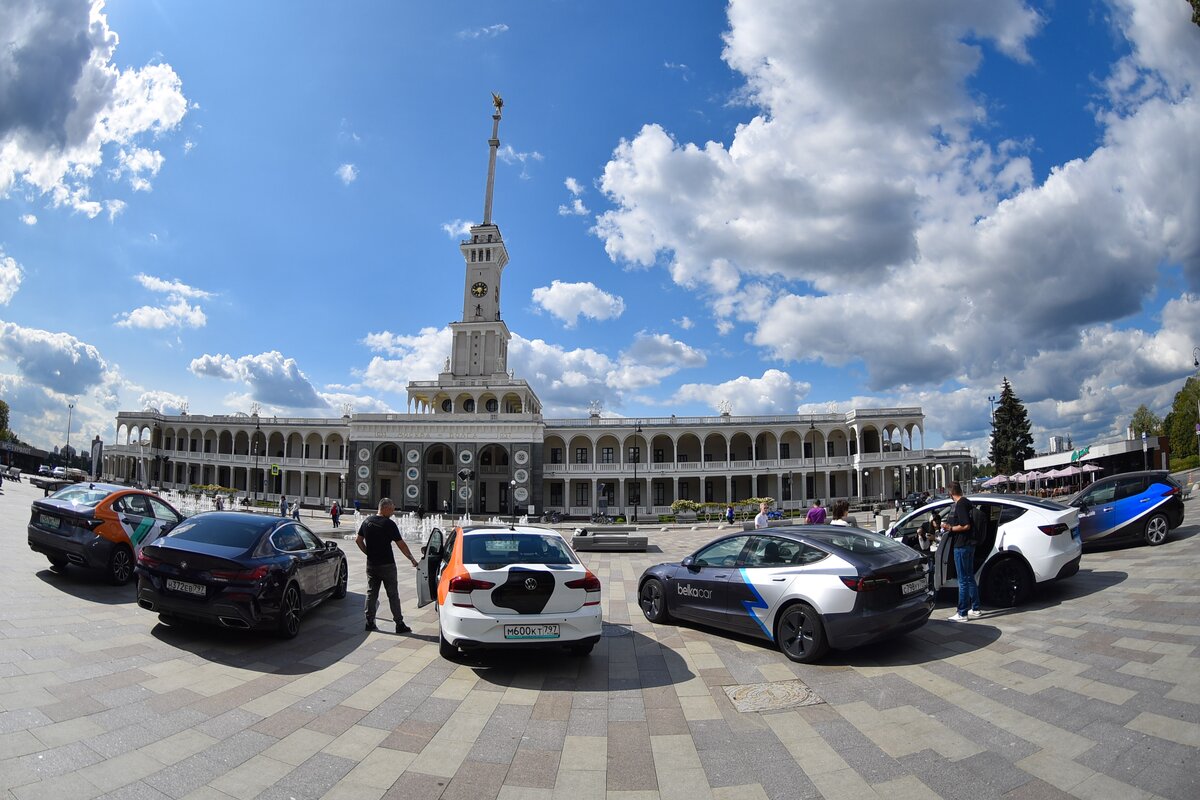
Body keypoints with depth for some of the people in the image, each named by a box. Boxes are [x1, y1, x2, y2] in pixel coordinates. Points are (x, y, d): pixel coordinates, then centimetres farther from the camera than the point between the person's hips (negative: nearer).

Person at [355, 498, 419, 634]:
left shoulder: (367, 521, 4)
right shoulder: (389, 524, -16)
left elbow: (358, 540, 11)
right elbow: (401, 545, -13)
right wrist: (412, 559, -5)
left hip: (371, 564, 6)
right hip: (387, 565, -6)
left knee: (371, 593, 13)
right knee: (393, 594, 1)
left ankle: (370, 622, 16)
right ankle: (399, 624, 5)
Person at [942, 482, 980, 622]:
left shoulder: (960, 504, -18)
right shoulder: (966, 502, 12)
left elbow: (966, 526, -23)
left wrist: (950, 528, -12)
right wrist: (950, 525, 19)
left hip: (962, 547, -10)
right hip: (969, 544, 10)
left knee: (963, 580, -5)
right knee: (970, 577, 18)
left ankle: (962, 613, 1)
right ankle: (975, 609, 27)